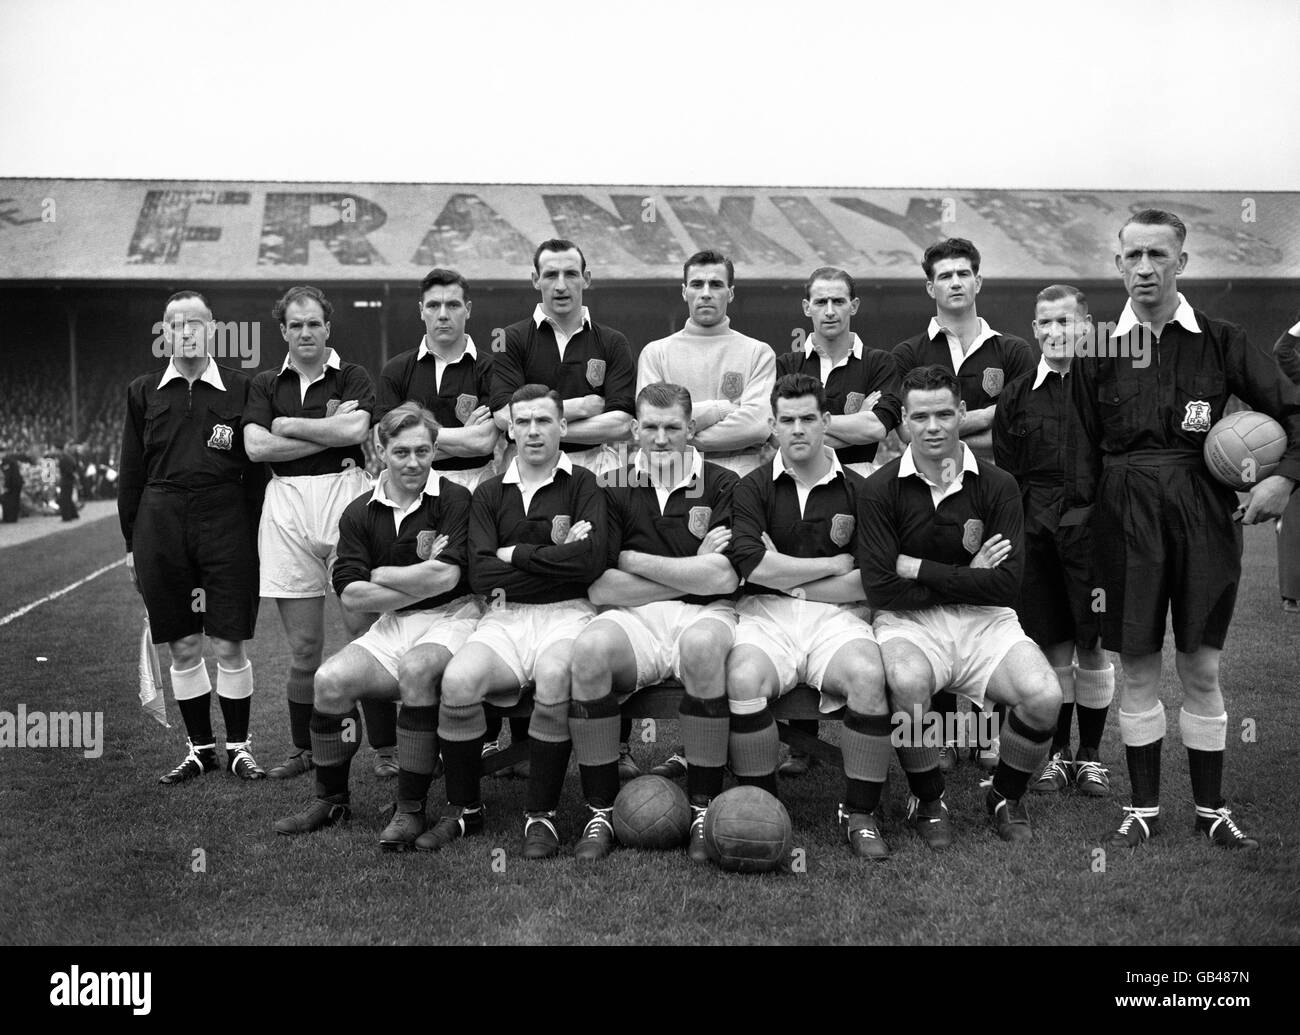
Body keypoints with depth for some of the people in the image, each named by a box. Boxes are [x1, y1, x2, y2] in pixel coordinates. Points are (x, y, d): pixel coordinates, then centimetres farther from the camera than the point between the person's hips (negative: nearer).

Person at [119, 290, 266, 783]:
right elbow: (131, 472, 10)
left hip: (226, 520, -2)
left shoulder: (241, 388, 2)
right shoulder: (143, 392, 8)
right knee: (183, 647, 8)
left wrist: (254, 536, -2)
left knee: (228, 645, 1)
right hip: (161, 521, 2)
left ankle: (239, 745, 17)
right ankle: (201, 747, 22)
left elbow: (256, 469, 3)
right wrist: (131, 544, 7)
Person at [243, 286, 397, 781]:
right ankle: (303, 749, 20)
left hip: (345, 495, -2)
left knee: (364, 629, -6)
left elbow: (355, 429, -11)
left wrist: (288, 426, -2)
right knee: (303, 644, 6)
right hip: (286, 505, 2)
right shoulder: (266, 384, 14)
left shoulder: (351, 376, 7)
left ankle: (387, 748, 2)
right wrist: (329, 433, -5)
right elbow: (256, 446, -1)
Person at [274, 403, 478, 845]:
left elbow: (444, 577, -18)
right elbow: (350, 594, -2)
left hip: (452, 617, -4)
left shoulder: (454, 499, -7)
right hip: (393, 625, 5)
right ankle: (331, 801, 5)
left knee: (416, 669, -34)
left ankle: (412, 809, -21)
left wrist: (381, 574, -4)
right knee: (331, 679, -17)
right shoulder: (360, 513, 6)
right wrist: (419, 583, -9)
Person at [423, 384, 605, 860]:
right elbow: (480, 575, 1)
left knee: (555, 676, -35)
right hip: (504, 618, 3)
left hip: (566, 613, -2)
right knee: (458, 680, -27)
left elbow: (590, 560, -10)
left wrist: (516, 556, -3)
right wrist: (553, 551, -4)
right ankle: (464, 809, -4)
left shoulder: (583, 485, 6)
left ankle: (541, 815, -18)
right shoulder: (489, 494, 15)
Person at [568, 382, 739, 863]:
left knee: (702, 646, -37)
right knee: (589, 649, -32)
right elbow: (599, 589, 0)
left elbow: (723, 579, -7)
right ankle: (600, 813, -17)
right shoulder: (615, 490, 12)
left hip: (705, 613, -1)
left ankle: (704, 808, -20)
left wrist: (632, 560, -2)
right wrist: (692, 571, -3)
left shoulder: (723, 486, 7)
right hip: (633, 617, 1)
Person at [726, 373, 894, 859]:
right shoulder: (753, 488, 10)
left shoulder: (857, 489, 10)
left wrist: (789, 578, -1)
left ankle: (860, 814, -12)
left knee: (867, 675, -31)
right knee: (743, 679, -32)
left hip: (836, 616, 1)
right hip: (766, 613, 0)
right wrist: (835, 566, -1)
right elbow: (754, 565, -7)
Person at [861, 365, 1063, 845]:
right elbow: (881, 588, -9)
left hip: (984, 621, 2)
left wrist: (919, 569, -9)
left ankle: (1006, 797, 10)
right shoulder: (881, 488, -2)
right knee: (908, 680, -35)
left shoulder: (997, 485, 1)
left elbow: (1007, 584, -8)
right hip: (909, 622, -2)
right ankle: (927, 800, -5)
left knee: (1043, 696, -23)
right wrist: (967, 577, -6)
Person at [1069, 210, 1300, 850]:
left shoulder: (1220, 341, 3)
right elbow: (1084, 444, 6)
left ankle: (1211, 809, 19)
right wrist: (1080, 505, -2)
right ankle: (1143, 807, 19)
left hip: (1205, 512, 0)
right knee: (1137, 668, 6)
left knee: (1201, 668, 6)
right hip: (1126, 515, 0)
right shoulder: (1098, 349, 4)